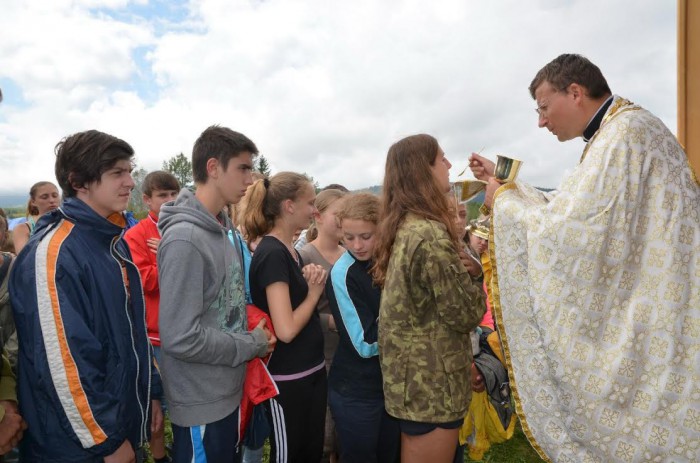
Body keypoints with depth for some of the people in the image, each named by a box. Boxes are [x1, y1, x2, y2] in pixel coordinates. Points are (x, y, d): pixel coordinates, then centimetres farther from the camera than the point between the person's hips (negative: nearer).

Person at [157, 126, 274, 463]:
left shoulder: (224, 228, 4)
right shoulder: (184, 239, -25)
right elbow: (182, 338, -28)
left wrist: (253, 334, -2)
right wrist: (253, 345, -16)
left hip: (230, 391, 9)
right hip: (201, 403, -8)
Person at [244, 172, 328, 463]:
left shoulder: (291, 249, 6)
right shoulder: (271, 253, -21)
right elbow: (286, 329, -27)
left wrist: (312, 281, -8)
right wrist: (314, 293, -11)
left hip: (312, 369, 8)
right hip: (287, 379, -8)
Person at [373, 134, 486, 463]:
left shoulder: (402, 228, 5)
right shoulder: (431, 235, -24)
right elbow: (466, 315, -19)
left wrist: (461, 262, 4)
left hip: (408, 377, 9)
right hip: (432, 383, -9)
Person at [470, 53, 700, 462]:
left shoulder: (626, 132, -19)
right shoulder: (619, 132, 14)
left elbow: (570, 230, -24)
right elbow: (566, 208, 17)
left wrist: (505, 201, -10)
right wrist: (504, 182, 14)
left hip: (650, 327, -10)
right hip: (634, 317, 10)